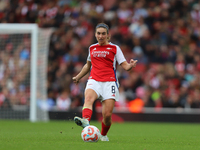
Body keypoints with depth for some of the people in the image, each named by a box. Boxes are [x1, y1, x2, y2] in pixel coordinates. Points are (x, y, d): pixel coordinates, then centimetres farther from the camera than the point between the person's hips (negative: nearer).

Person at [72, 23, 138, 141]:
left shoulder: (114, 48, 8)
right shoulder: (92, 48, 19)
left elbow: (125, 65, 1)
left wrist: (130, 65, -21)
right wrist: (78, 77, 37)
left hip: (109, 82, -2)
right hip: (94, 80, 2)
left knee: (107, 115, -10)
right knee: (88, 97, -33)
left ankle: (103, 135, 17)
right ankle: (85, 121, -58)